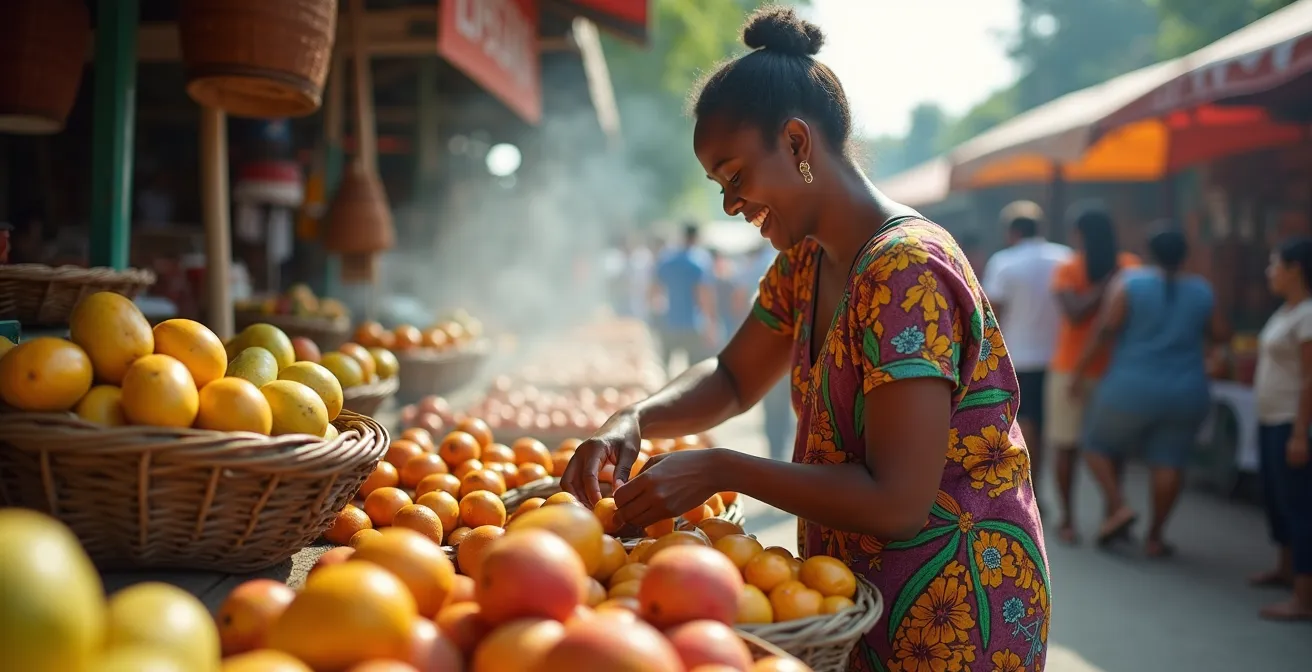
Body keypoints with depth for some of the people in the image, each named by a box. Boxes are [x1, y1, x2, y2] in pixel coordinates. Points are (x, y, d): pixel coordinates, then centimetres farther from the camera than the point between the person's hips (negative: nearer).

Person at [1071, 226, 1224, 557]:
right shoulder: (1201, 290, 4)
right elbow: (1218, 333, 13)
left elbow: (1105, 329, -13)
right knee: (1169, 462, 7)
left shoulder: (1131, 282, -7)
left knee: (1098, 445, 13)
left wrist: (1079, 371, -7)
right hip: (1186, 393, 3)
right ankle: (1155, 537, 10)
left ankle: (1118, 506, -4)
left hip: (1132, 387, -3)